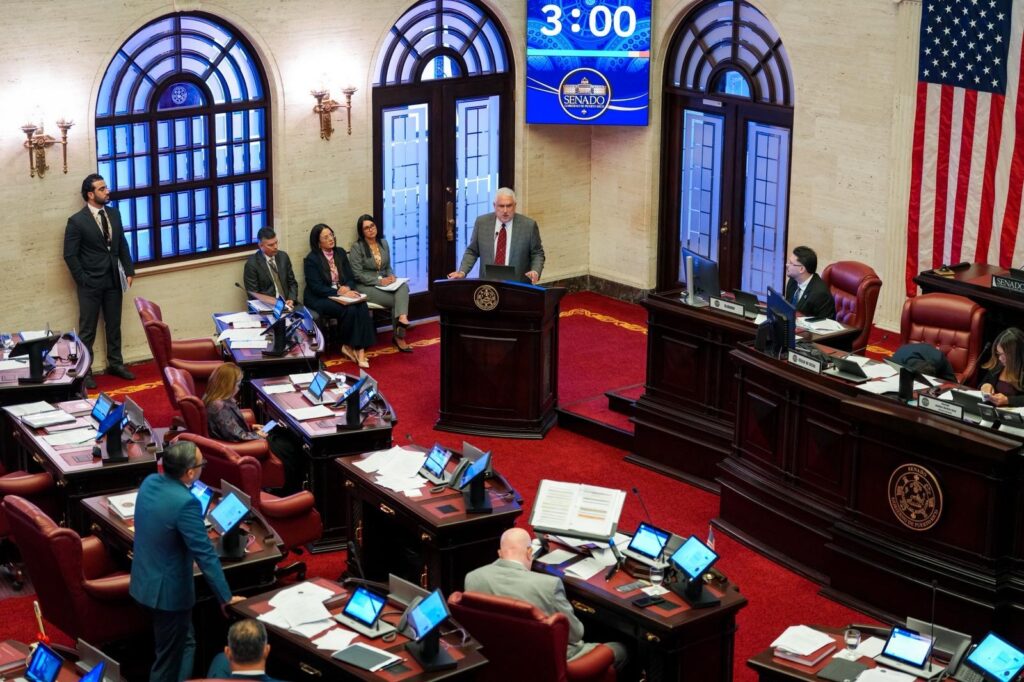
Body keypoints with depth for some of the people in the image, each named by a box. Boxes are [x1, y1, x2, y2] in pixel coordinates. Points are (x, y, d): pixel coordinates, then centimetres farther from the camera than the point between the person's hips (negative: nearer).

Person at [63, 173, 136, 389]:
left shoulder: (114, 215, 5)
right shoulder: (77, 221, -12)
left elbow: (123, 245, 11)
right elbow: (70, 255, -11)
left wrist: (129, 271, 5)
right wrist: (83, 280, -11)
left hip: (113, 281, 5)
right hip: (91, 283, -5)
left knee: (114, 325, 14)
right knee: (87, 329, 3)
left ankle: (115, 363, 27)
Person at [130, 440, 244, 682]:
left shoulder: (149, 482, -4)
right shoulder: (185, 503, -29)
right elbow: (205, 555, -24)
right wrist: (226, 598, -14)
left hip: (145, 581, 8)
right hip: (167, 589, -8)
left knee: (185, 643, 23)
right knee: (169, 658, 9)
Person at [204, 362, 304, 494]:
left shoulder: (218, 398, 0)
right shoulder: (220, 407, -31)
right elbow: (237, 436, -28)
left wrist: (251, 427, 10)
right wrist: (257, 435, -11)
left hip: (244, 438, 10)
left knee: (290, 439, 9)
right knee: (289, 449, -5)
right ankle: (292, 493, 11)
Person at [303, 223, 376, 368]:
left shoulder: (340, 253, 10)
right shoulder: (312, 259, -7)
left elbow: (351, 278, 11)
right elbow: (317, 288, -13)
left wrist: (347, 288, -13)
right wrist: (339, 292, -22)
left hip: (343, 294, 5)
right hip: (319, 299, -5)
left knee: (362, 307, -27)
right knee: (349, 310, -31)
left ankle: (360, 349, -31)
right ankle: (347, 346, -11)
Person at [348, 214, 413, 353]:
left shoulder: (383, 243, 13)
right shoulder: (357, 247, -6)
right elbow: (357, 274, -12)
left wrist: (391, 276, -5)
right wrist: (379, 281, -19)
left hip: (384, 283, 5)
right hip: (365, 287, -5)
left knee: (403, 286, -29)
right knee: (396, 299, -27)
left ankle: (402, 318, -45)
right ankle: (399, 336, -21)